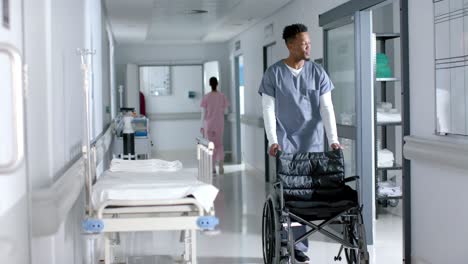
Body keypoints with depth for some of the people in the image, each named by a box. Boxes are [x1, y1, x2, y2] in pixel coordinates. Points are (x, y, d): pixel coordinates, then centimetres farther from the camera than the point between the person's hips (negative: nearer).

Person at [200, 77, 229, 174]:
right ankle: (221, 165, -1)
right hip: (220, 124, 2)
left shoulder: (206, 97, -9)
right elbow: (224, 110, 2)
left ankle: (213, 167, 8)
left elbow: (203, 112, -7)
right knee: (219, 144, 14)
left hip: (209, 124, -2)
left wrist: (202, 126, 0)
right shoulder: (222, 96, -2)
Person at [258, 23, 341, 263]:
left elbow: (326, 108, -2)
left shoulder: (317, 72, 3)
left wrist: (333, 139, -12)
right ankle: (296, 244, 6)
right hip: (285, 142, -2)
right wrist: (273, 141, -13)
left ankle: (298, 245, 16)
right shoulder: (274, 73, -3)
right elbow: (268, 109, -4)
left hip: (312, 142, 2)